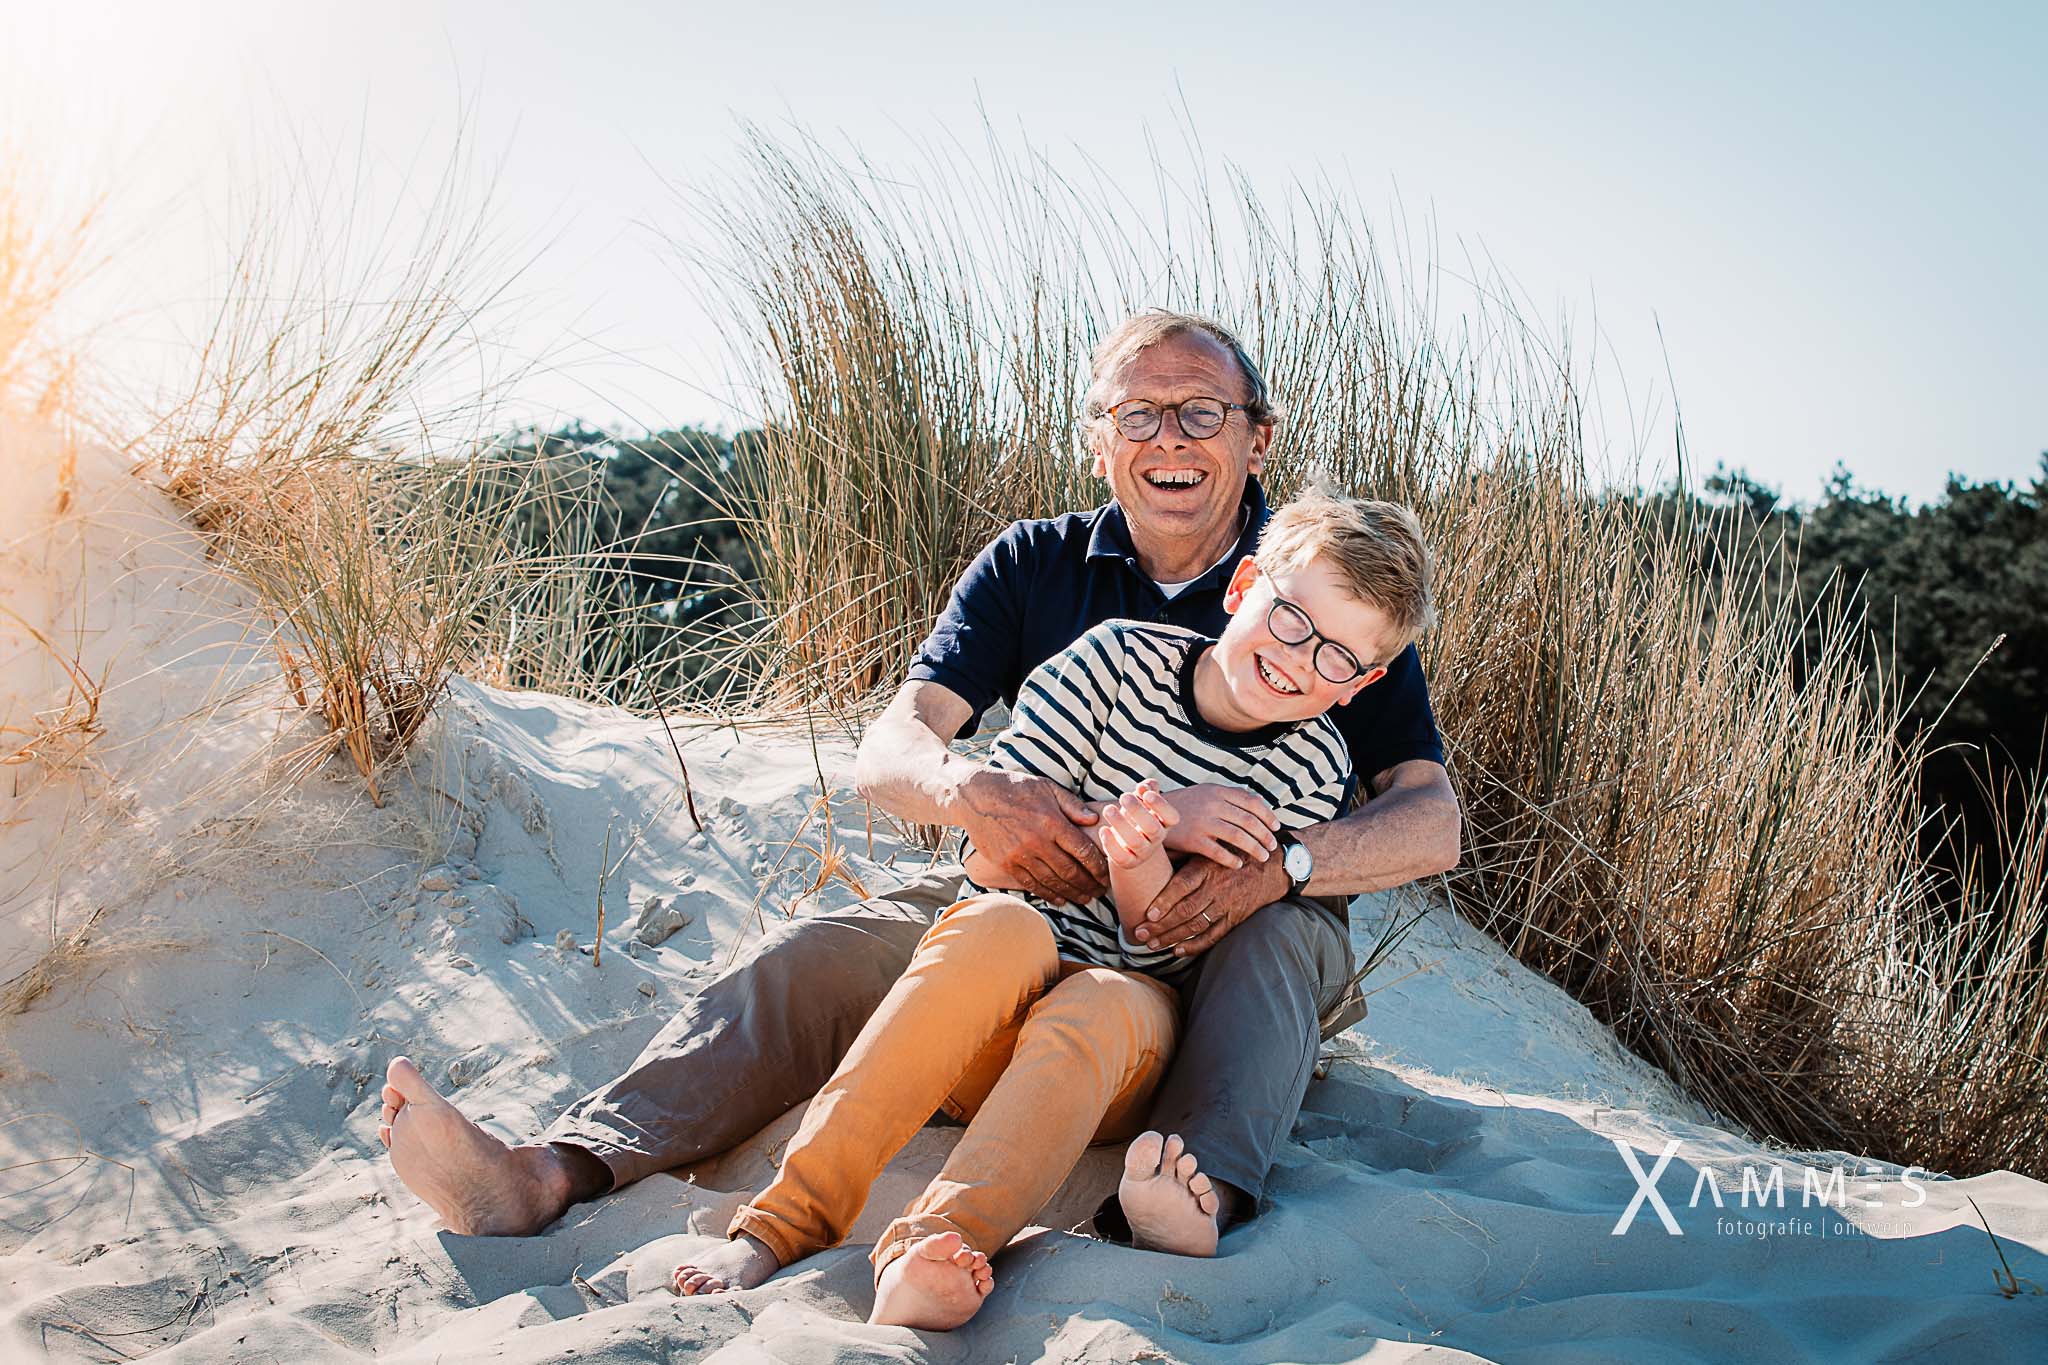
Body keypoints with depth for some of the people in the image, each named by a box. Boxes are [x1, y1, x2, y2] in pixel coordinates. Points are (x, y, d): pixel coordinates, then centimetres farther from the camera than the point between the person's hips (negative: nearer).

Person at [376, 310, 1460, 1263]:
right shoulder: (1033, 566, 2)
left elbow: (1431, 823, -13)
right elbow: (885, 754, -8)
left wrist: (1276, 865, -34)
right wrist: (968, 790, -34)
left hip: (1237, 935, -2)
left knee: (1274, 935, -37)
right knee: (819, 956, -20)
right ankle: (554, 1173, -35)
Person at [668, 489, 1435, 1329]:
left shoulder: (1315, 773, 1)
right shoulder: (1119, 660, -1)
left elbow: (1182, 959, -4)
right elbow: (987, 856, -5)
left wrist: (1142, 861, -24)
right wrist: (1101, 829, -22)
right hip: (980, 1005, 0)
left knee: (1109, 1008, -34)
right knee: (1003, 924, -34)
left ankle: (926, 1252, -53)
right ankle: (789, 1221, -36)